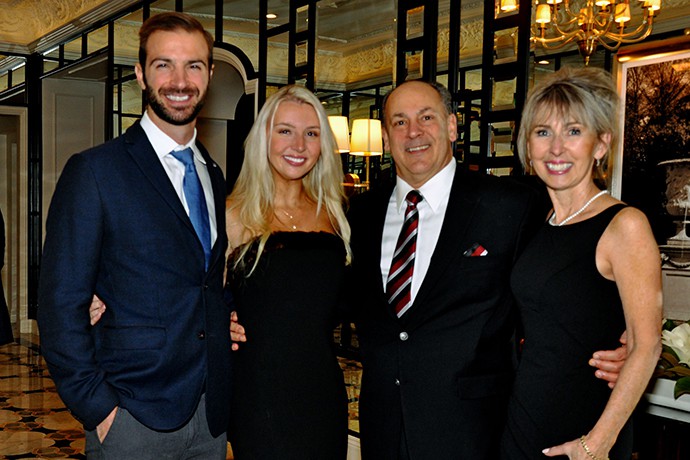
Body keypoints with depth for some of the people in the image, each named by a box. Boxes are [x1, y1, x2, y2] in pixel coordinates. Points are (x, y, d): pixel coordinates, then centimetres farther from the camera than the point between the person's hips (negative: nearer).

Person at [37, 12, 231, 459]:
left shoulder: (215, 177, 11)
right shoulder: (94, 171, -8)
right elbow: (61, 306, -10)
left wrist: (226, 324, 2)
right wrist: (97, 408, -13)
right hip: (132, 418, -5)